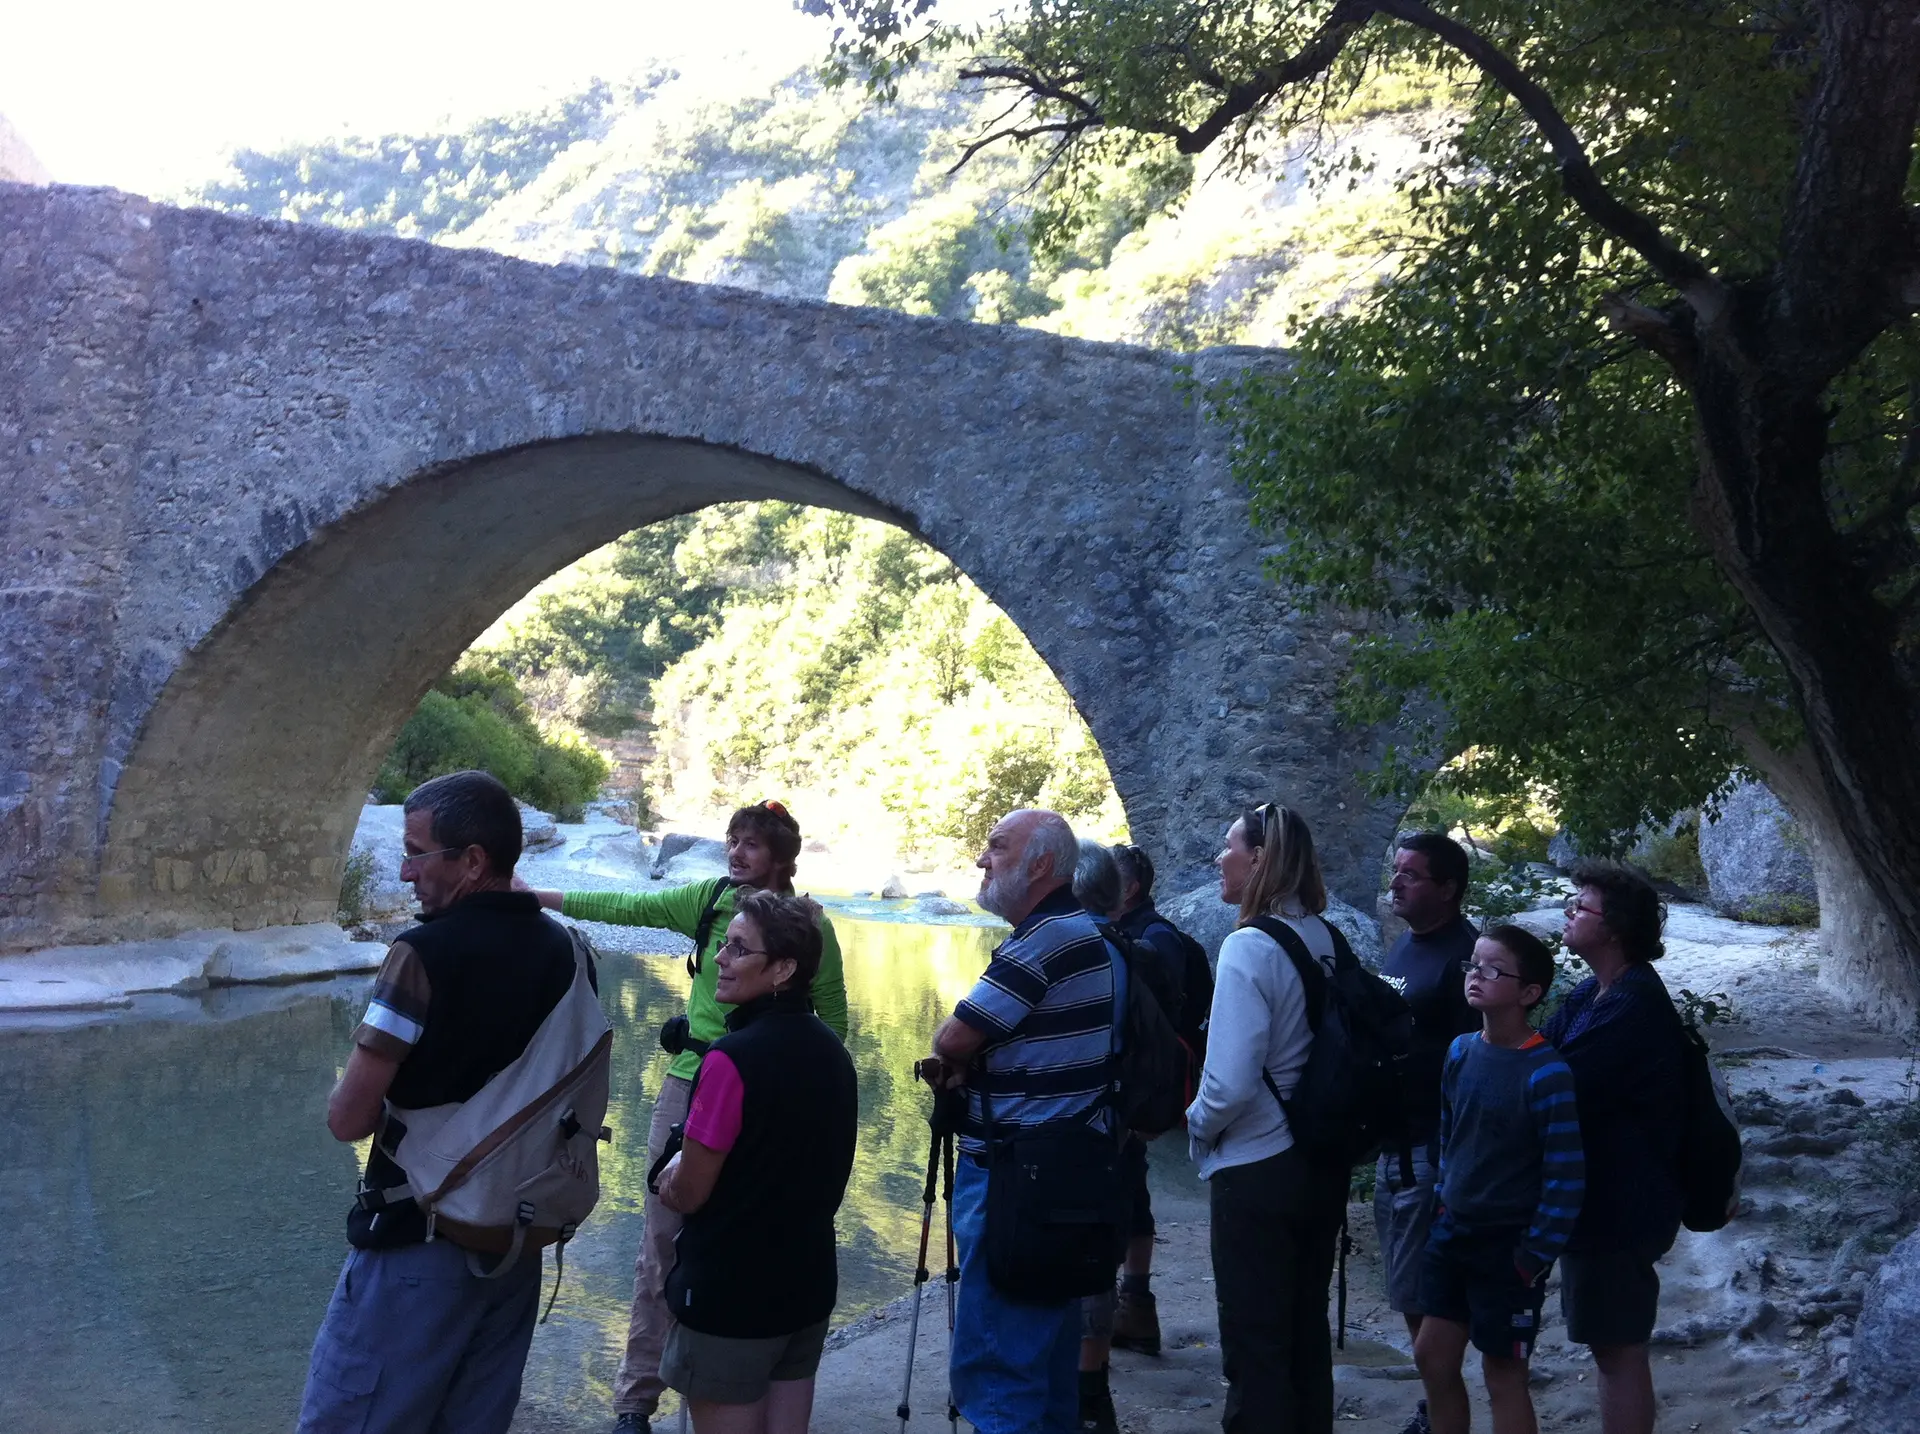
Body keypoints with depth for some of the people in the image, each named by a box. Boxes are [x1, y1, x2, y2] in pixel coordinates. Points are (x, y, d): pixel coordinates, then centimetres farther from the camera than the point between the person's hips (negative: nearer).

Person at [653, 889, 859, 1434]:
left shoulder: (733, 1059, -22)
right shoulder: (833, 1051, 1)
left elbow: (686, 1195, -17)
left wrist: (673, 1177, 5)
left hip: (728, 1295, -7)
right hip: (809, 1285, 7)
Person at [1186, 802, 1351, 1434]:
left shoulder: (1249, 948, -20)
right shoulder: (1325, 939, 0)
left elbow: (1230, 1082, -24)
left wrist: (1197, 1125, -5)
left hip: (1257, 1169, -7)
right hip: (1324, 1162, 7)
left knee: (1253, 1346, 6)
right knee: (1306, 1330, 20)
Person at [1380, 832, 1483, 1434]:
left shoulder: (1463, 954, -16)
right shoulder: (1405, 945, 12)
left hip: (1433, 1151, -9)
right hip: (1394, 1142, 9)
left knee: (1423, 1294, -3)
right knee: (1410, 1292, 16)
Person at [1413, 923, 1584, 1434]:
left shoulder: (1547, 1074, -20)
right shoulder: (1460, 1050, 0)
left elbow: (1566, 1178, -18)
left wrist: (1534, 1258, -16)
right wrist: (1444, 1206, 12)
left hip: (1509, 1246, -6)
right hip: (1453, 1232, 6)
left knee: (1502, 1374, 7)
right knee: (1432, 1356, 15)